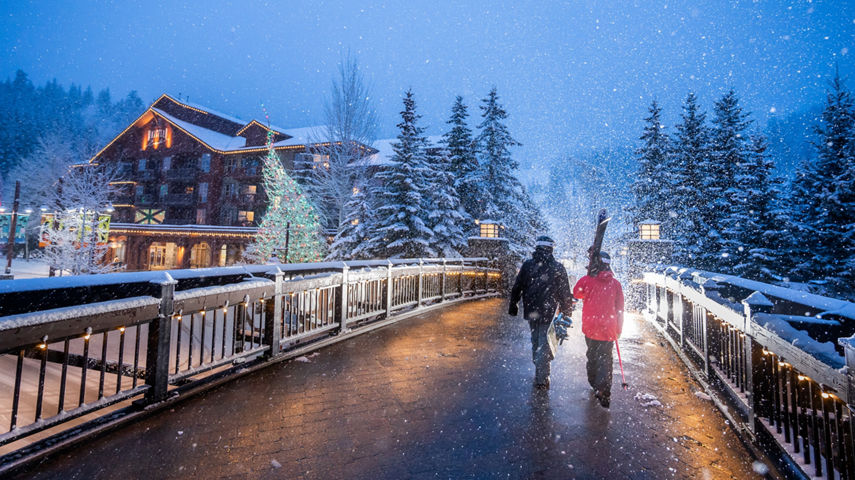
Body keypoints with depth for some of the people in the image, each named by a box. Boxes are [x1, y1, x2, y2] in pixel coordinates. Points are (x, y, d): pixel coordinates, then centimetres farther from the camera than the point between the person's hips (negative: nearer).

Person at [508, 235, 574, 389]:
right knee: (544, 344, 3)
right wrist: (567, 312, 6)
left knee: (535, 342, 19)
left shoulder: (527, 265, -1)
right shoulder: (558, 268, -7)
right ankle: (541, 378, 2)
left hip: (531, 311, 3)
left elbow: (516, 287, 2)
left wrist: (513, 306, 12)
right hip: (549, 313, -3)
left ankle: (539, 373, 34)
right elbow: (565, 293, -4)